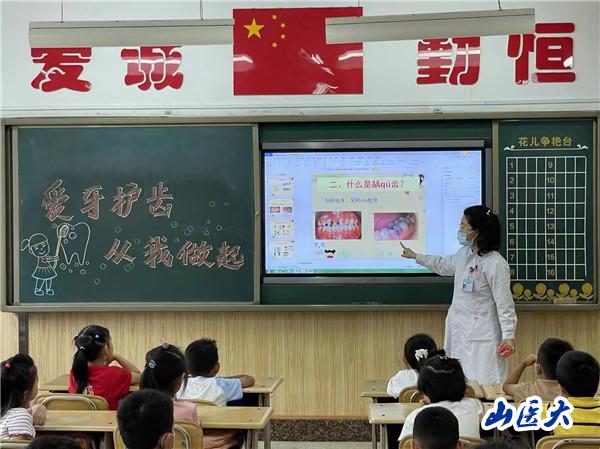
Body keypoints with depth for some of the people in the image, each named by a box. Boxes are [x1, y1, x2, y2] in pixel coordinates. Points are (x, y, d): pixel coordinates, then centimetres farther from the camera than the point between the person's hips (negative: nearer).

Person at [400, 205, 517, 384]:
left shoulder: (496, 264, -18)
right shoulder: (464, 254, 7)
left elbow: (504, 303, -17)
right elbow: (444, 265, 28)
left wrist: (508, 336, -19)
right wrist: (415, 256, 35)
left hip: (481, 335, -8)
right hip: (458, 329, 8)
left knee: (483, 383, -10)